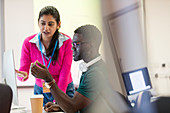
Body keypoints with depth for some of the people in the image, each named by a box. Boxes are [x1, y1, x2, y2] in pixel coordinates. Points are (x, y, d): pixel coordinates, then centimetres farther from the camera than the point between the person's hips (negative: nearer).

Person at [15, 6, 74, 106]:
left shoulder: (66, 42, -15)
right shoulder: (29, 42, -11)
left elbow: (65, 74, -16)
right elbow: (23, 70, -11)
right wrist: (23, 76, -35)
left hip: (64, 89, -1)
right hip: (40, 90, 1)